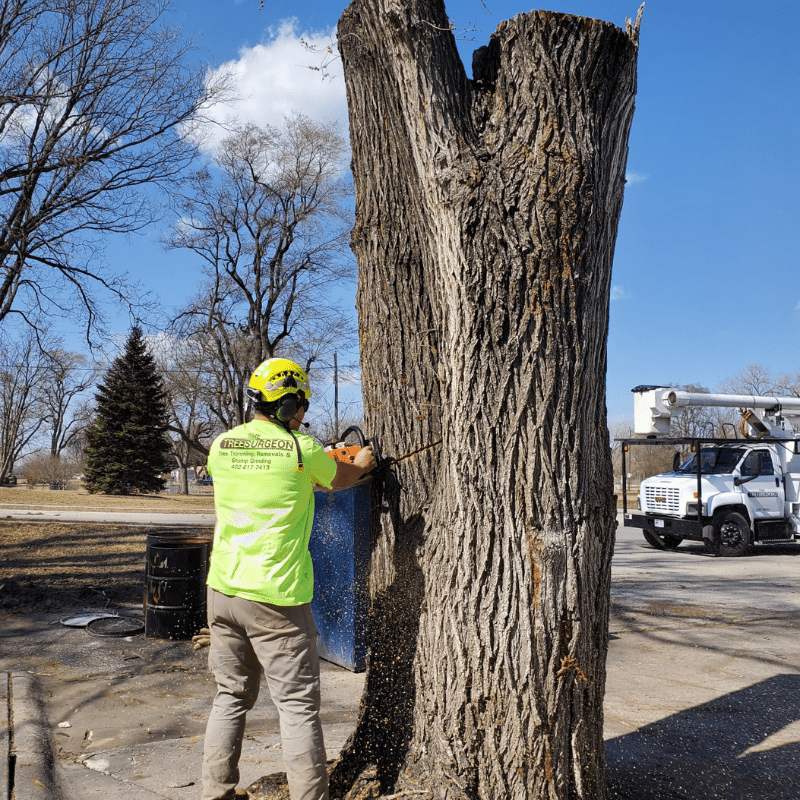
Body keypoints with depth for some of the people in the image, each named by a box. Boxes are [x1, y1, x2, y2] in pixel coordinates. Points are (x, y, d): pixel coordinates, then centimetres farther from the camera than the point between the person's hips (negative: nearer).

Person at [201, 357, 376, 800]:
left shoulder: (221, 445, 3)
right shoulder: (301, 449, -10)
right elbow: (340, 479, 10)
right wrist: (362, 463, 35)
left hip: (223, 589, 6)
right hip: (276, 597, -5)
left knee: (231, 697, 18)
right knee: (298, 706, 3)